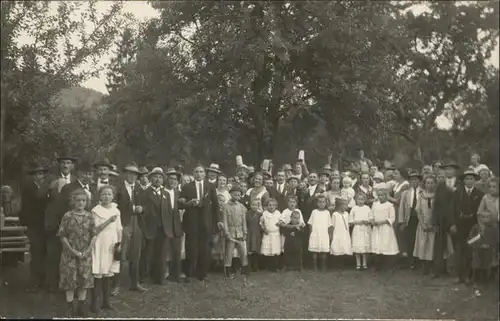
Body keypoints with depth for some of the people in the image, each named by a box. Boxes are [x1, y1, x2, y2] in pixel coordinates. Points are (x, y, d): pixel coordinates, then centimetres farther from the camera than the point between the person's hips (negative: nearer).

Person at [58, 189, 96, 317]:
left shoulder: (89, 216, 0)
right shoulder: (67, 216, -6)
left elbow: (93, 235, 1)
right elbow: (63, 236, -6)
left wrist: (87, 251, -9)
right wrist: (73, 251, -12)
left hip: (86, 254, 2)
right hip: (70, 253, -2)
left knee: (84, 280, 7)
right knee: (70, 280, 2)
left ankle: (81, 307, 20)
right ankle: (70, 308, 13)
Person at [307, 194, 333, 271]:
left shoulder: (327, 212, 4)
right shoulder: (314, 212, 4)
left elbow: (330, 225, 5)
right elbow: (310, 224, 6)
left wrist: (330, 234, 2)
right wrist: (310, 233, 2)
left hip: (324, 235, 0)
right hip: (315, 234, 0)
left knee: (324, 251, 0)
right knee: (314, 251, 1)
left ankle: (323, 266, 10)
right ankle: (315, 266, 9)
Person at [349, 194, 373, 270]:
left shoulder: (367, 208, 5)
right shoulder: (354, 209, 2)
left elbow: (371, 219, 6)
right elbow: (350, 222, 1)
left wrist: (368, 221, -13)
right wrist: (357, 222, -14)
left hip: (366, 230, 1)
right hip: (357, 230, -1)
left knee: (366, 246, 2)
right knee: (357, 247, -2)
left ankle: (365, 263, 13)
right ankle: (358, 264, 8)